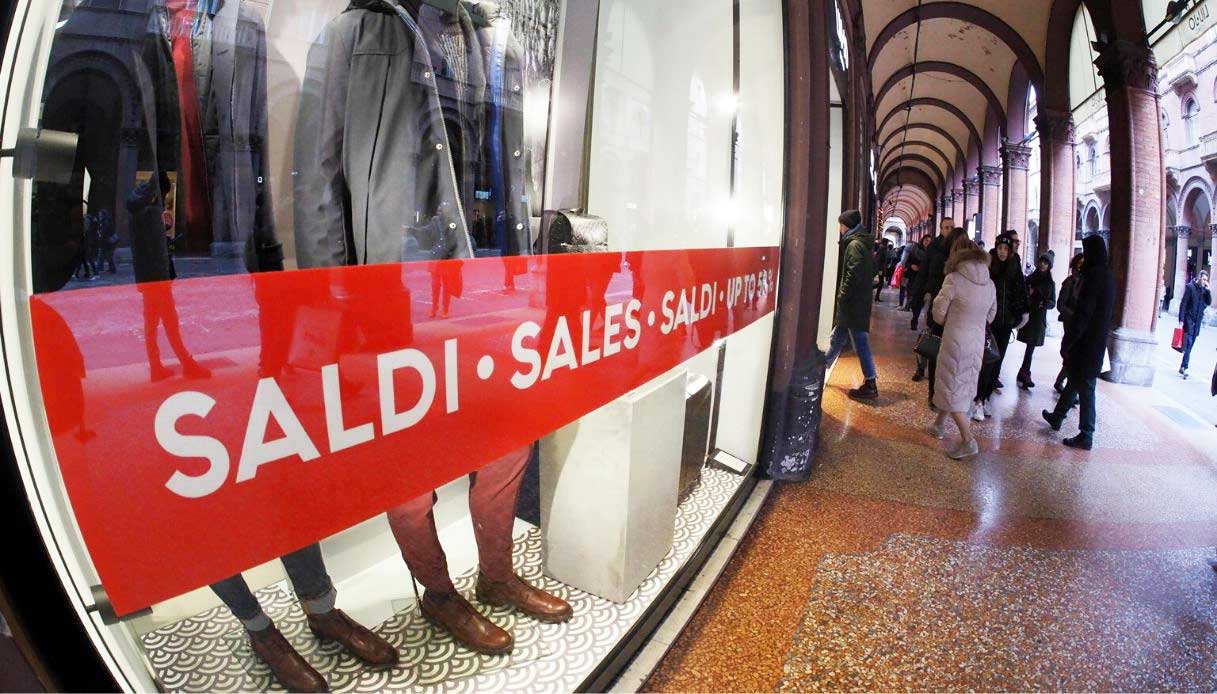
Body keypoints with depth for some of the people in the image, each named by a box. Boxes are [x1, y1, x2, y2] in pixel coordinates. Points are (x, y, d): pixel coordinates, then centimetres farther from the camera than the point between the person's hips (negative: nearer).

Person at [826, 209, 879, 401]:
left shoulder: (854, 245, -15)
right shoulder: (864, 243, 14)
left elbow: (853, 275, -23)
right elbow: (871, 271, 18)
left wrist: (842, 297, -13)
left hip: (853, 304, -10)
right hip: (860, 300, 10)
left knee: (860, 343, -5)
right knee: (837, 337, 20)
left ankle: (870, 385, -1)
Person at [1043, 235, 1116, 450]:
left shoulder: (1094, 276, -17)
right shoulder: (1109, 276, 11)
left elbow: (1082, 314, -20)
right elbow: (1107, 312, 16)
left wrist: (1067, 343, -16)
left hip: (1086, 342, -9)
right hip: (1098, 341, 9)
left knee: (1084, 386, -1)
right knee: (1075, 379, 20)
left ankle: (1086, 436, 6)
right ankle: (1057, 416, 35)